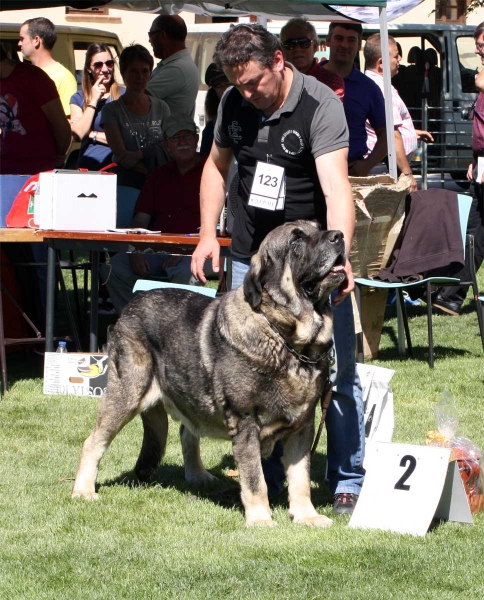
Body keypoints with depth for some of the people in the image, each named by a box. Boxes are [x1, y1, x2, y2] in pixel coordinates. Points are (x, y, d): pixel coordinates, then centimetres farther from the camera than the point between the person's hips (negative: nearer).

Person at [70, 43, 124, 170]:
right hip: (88, 168, 2)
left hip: (117, 164, -2)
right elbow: (77, 135, -2)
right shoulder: (78, 98, 14)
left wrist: (93, 135, 2)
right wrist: (93, 100, 0)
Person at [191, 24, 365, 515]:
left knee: (336, 373, -2)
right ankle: (266, 479, 18)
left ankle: (348, 481, 7)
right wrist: (207, 234, 6)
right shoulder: (233, 104, 0)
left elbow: (335, 186, -29)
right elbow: (217, 166, 16)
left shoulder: (320, 105, -19)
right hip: (251, 257, 5)